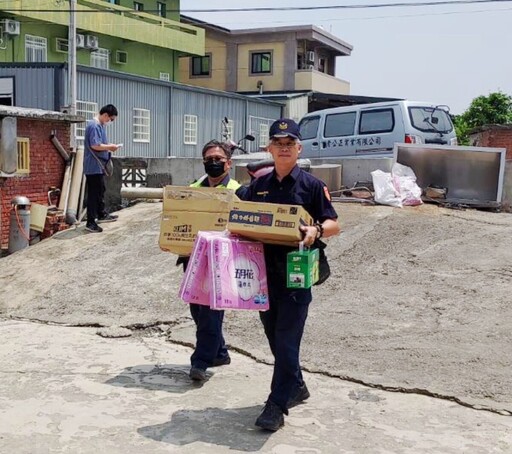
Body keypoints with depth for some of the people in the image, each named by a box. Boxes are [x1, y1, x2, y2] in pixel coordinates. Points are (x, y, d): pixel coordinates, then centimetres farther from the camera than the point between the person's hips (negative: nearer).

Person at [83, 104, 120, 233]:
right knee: (93, 194, -6)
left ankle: (101, 214, 37)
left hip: (98, 166, 10)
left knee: (100, 191, 22)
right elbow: (95, 145, -25)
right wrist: (110, 147, -13)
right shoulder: (94, 126, -18)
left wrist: (108, 146, 5)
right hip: (94, 166, -10)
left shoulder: (100, 125, 14)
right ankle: (91, 223, -1)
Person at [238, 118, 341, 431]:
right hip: (264, 270, 5)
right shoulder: (258, 185, 10)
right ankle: (296, 387, 34)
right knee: (275, 337, 15)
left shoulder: (311, 185, -3)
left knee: (287, 339, -5)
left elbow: (334, 224, -4)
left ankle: (277, 405, 2)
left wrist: (316, 231, -25)